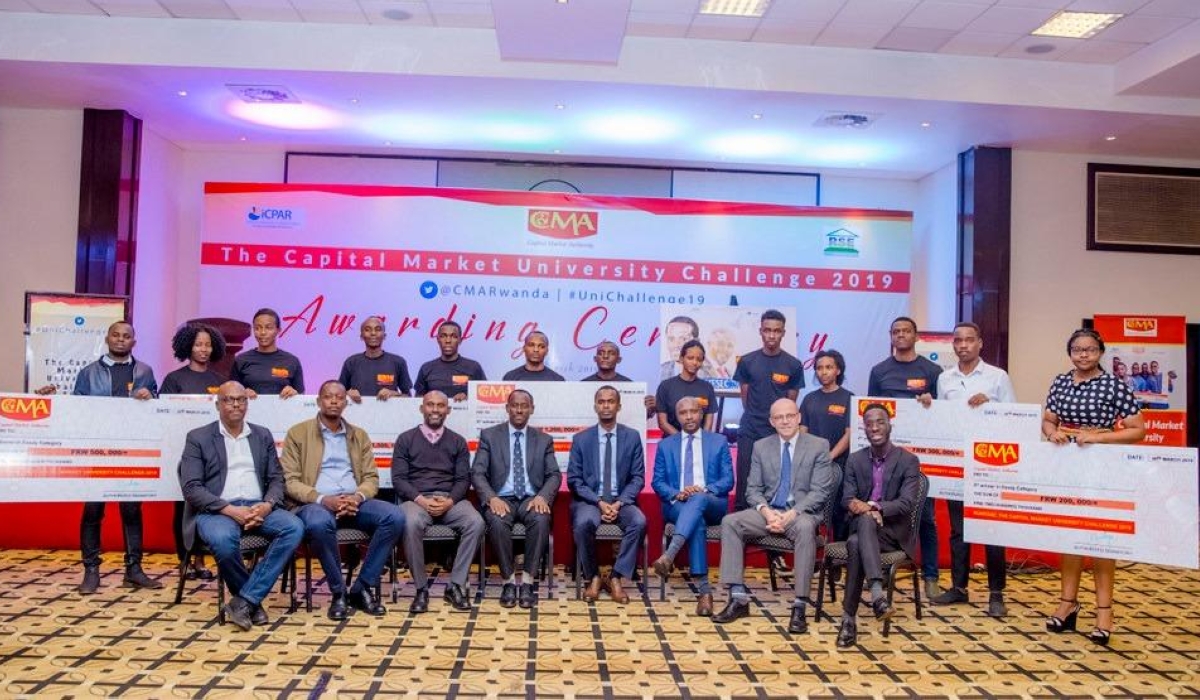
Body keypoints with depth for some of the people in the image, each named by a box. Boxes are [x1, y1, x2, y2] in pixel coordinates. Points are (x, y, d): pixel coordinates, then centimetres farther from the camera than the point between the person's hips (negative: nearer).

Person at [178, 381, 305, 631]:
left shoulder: (263, 436, 17)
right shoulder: (198, 438, 6)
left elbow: (276, 479, 12)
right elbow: (191, 488, -4)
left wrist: (267, 504, -11)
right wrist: (230, 510, -18)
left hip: (257, 507, 3)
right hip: (215, 510, -3)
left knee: (294, 527, -26)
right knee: (223, 539, -37)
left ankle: (244, 600, -21)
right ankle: (253, 601, -11)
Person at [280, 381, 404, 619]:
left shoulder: (359, 435, 17)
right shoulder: (298, 433, 6)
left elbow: (371, 478, 11)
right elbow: (290, 481, -2)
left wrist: (358, 497, -13)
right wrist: (322, 499, -19)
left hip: (353, 502, 4)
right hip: (315, 503, -3)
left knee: (395, 517, -24)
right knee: (320, 523, -40)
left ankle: (362, 588, -13)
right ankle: (338, 592, -18)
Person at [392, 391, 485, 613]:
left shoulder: (458, 441, 15)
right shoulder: (406, 439, 11)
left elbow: (464, 479, 8)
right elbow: (398, 478, 2)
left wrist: (449, 500, -13)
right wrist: (421, 500, -15)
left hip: (450, 500, 2)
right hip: (416, 499, -1)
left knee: (476, 523, -29)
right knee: (411, 524, -37)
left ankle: (456, 586, -17)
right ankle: (421, 588, -19)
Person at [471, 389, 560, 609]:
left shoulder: (544, 440, 13)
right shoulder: (489, 435, 8)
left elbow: (554, 475, 6)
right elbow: (477, 473, 0)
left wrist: (542, 496, -15)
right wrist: (492, 497, -19)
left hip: (531, 499, 1)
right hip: (501, 499, -1)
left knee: (541, 519, -33)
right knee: (497, 521, -35)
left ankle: (528, 582, -23)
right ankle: (509, 581, -19)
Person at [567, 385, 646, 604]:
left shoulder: (632, 437, 5)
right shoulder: (581, 439, 4)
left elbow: (638, 478, 3)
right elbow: (574, 480, 0)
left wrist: (620, 502, -13)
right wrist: (599, 502, -14)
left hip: (622, 501, 1)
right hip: (589, 500, -1)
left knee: (639, 522, -30)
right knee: (583, 523, -33)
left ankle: (616, 577, -14)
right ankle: (592, 577, -10)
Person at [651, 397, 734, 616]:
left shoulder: (719, 442, 14)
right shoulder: (666, 445, 18)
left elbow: (728, 480, 5)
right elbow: (657, 482, 10)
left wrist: (705, 490, -15)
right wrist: (676, 494, -12)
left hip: (712, 504, 0)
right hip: (677, 505, 1)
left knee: (698, 500, -38)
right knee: (697, 522, -36)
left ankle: (669, 555, -52)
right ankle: (704, 590, -38)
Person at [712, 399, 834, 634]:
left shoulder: (818, 446, 0)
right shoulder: (761, 447, 10)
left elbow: (820, 491, -7)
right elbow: (753, 489, 8)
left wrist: (791, 514, -20)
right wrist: (766, 511, -14)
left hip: (803, 512, -3)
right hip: (768, 511, 4)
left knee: (805, 528, -38)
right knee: (730, 522, -21)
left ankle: (799, 606, -31)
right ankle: (738, 599, -19)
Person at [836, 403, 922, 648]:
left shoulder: (908, 460, -1)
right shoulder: (855, 460, 10)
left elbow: (908, 504, -12)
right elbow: (847, 499, 2)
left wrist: (873, 506, -27)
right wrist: (859, 507, -24)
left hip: (894, 531, -3)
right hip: (862, 527, 3)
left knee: (856, 543, -36)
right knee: (857, 540, -37)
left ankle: (849, 617, -39)